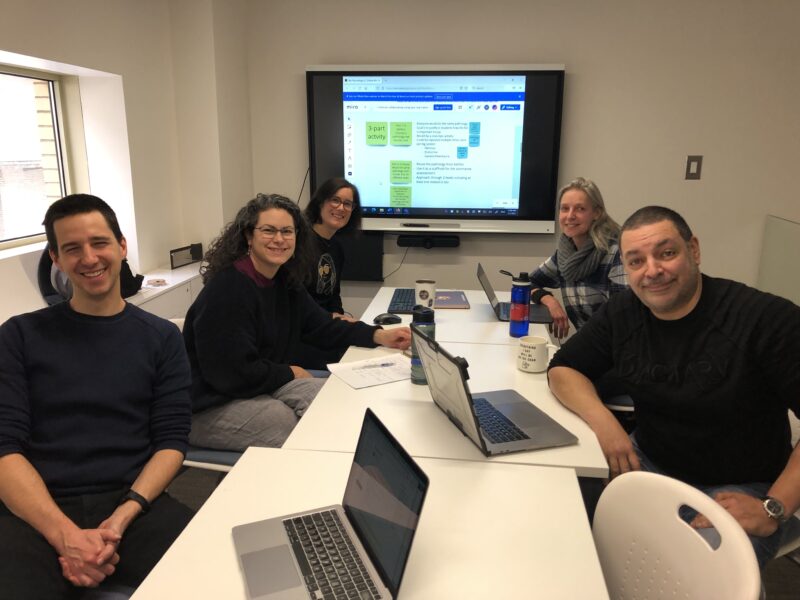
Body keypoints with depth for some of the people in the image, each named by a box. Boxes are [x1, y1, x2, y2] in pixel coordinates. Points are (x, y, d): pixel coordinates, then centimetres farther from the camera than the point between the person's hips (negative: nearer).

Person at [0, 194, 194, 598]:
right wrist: (65, 533, -16)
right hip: (36, 511, 0)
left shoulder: (162, 338, 8)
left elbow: (171, 441, 3)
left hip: (134, 502, 1)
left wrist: (123, 517, -14)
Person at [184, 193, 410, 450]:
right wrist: (289, 373, -10)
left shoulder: (285, 281, 3)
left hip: (263, 384, 8)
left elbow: (323, 326, 5)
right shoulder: (227, 289, -23)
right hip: (210, 408, -8)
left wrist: (380, 336, -7)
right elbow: (233, 373, -25)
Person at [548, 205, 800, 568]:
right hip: (649, 464, 5)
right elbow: (563, 369, 2)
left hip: (736, 491, -4)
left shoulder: (767, 318, -17)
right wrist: (602, 420, -17)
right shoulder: (622, 313, -2)